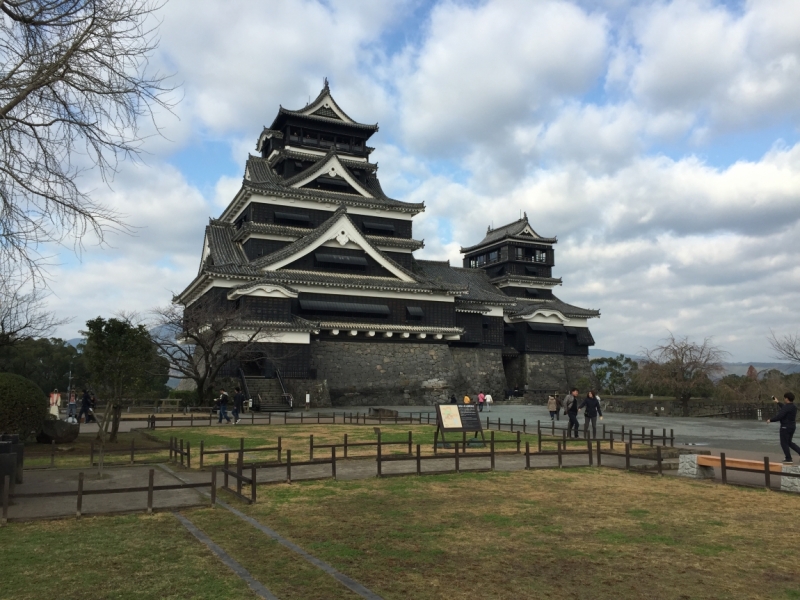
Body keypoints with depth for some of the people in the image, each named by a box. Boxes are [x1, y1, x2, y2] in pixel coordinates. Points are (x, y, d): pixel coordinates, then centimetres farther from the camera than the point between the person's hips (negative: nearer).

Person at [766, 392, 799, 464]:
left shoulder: (786, 407, -20)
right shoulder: (793, 407, 8)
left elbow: (779, 416, -25)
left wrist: (770, 420, -11)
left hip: (785, 427, -9)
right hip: (792, 426, 9)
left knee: (784, 443, 3)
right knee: (789, 442, 21)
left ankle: (788, 459, 6)